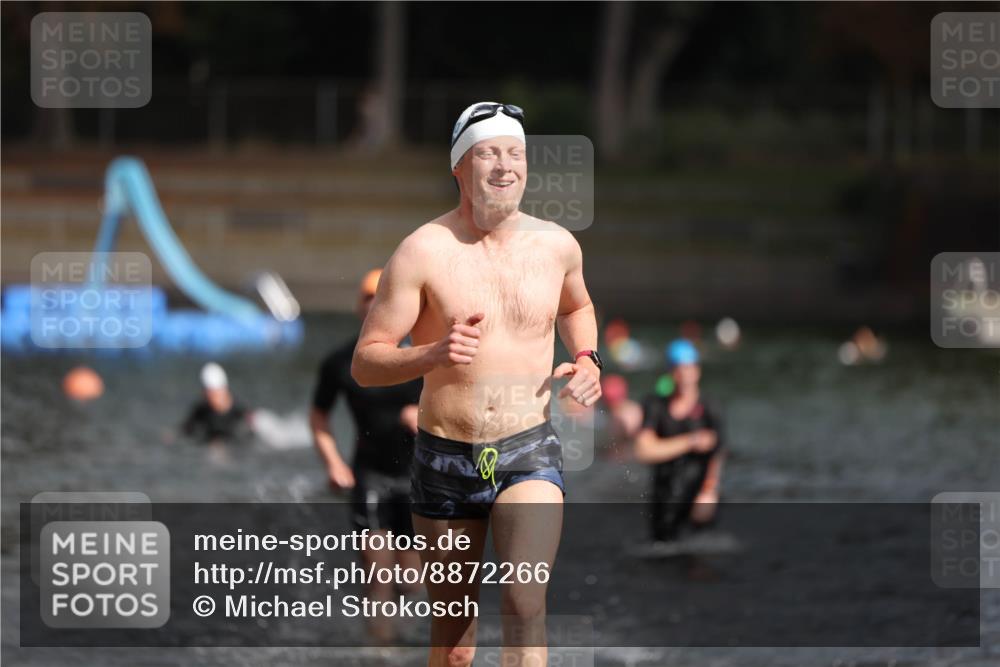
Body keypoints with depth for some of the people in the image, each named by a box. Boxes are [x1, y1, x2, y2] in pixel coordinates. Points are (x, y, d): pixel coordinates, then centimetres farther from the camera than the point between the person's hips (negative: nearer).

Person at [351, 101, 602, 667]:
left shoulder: (556, 245, 3)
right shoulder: (424, 251, -8)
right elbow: (366, 361, -8)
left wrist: (586, 358, 7)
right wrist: (432, 355, -26)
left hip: (528, 452, 0)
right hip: (445, 458, 0)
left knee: (525, 602, -22)